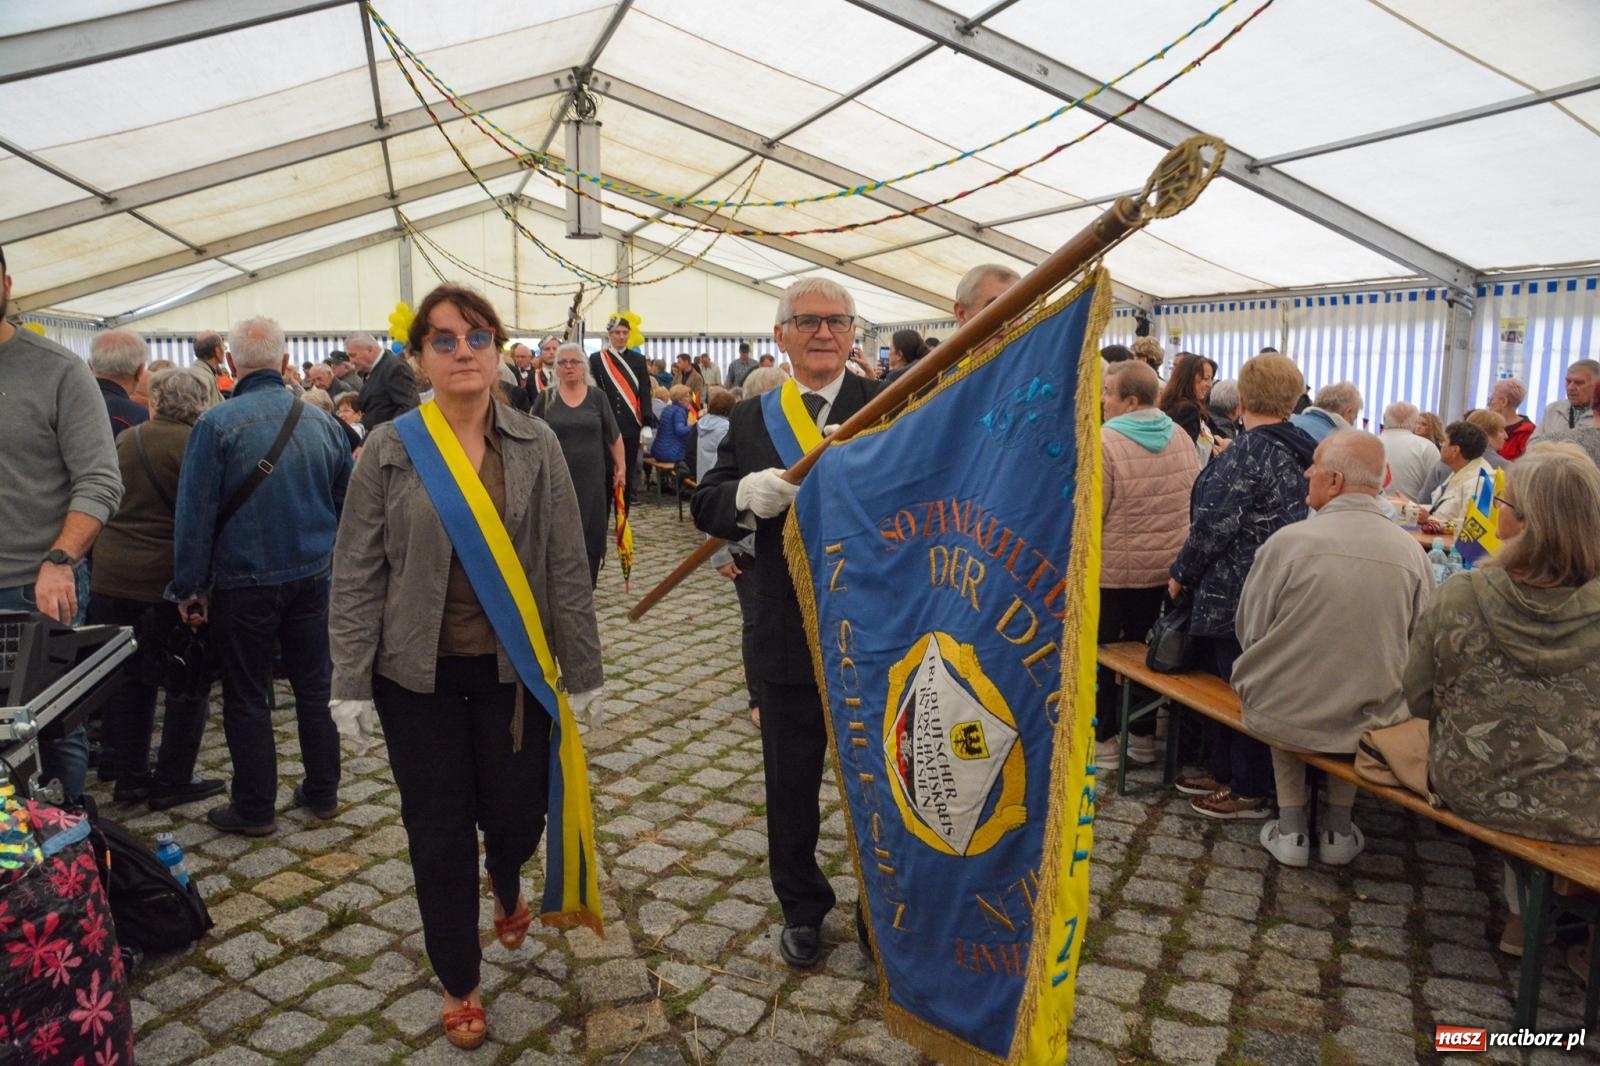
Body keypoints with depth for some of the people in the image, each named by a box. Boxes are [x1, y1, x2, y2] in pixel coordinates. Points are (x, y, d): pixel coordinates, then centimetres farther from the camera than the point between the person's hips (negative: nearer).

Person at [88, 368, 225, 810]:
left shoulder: (125, 440, 5)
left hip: (111, 578, 6)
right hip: (168, 579, -5)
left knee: (130, 678, 15)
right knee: (189, 682, 7)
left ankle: (131, 777, 23)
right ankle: (172, 781, 11)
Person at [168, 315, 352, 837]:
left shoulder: (217, 423, -12)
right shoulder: (321, 421, 1)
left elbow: (195, 514, -12)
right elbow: (346, 502, 9)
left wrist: (189, 588, -4)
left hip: (244, 583, -4)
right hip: (312, 576, 4)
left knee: (246, 697, 8)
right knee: (314, 686, 14)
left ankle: (254, 809, 18)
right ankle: (322, 793, 25)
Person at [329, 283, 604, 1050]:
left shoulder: (536, 445, -3)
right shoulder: (388, 449, -5)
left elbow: (567, 565, -2)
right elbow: (356, 573, -2)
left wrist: (583, 669, 0)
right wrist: (351, 683, -4)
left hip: (514, 667, 1)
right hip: (418, 671, 0)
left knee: (517, 814, 7)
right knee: (439, 831, 8)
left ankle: (507, 885, 46)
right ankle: (459, 984, 30)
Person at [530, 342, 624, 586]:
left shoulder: (597, 396, 4)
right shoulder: (546, 398, 3)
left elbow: (614, 435, 7)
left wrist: (621, 466, 3)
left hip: (592, 476, 1)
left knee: (592, 531, 4)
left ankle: (586, 583, 17)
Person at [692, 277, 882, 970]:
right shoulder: (751, 420, 4)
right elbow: (707, 509, -1)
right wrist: (747, 496, -22)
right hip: (788, 638, 3)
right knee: (790, 784, 17)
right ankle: (802, 907, 40)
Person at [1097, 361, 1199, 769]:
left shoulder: (1104, 442, -19)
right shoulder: (1181, 437, 3)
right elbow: (1197, 499, 10)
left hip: (1112, 570, -6)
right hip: (1165, 570, 6)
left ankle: (1105, 740, 15)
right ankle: (1143, 737, 26)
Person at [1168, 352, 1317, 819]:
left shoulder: (1247, 452, -18)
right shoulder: (1298, 449, 9)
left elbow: (1215, 524, -21)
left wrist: (1182, 573, -8)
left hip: (1236, 593, -9)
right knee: (1224, 682, 19)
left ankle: (1248, 791, 13)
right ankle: (1223, 770, 30)